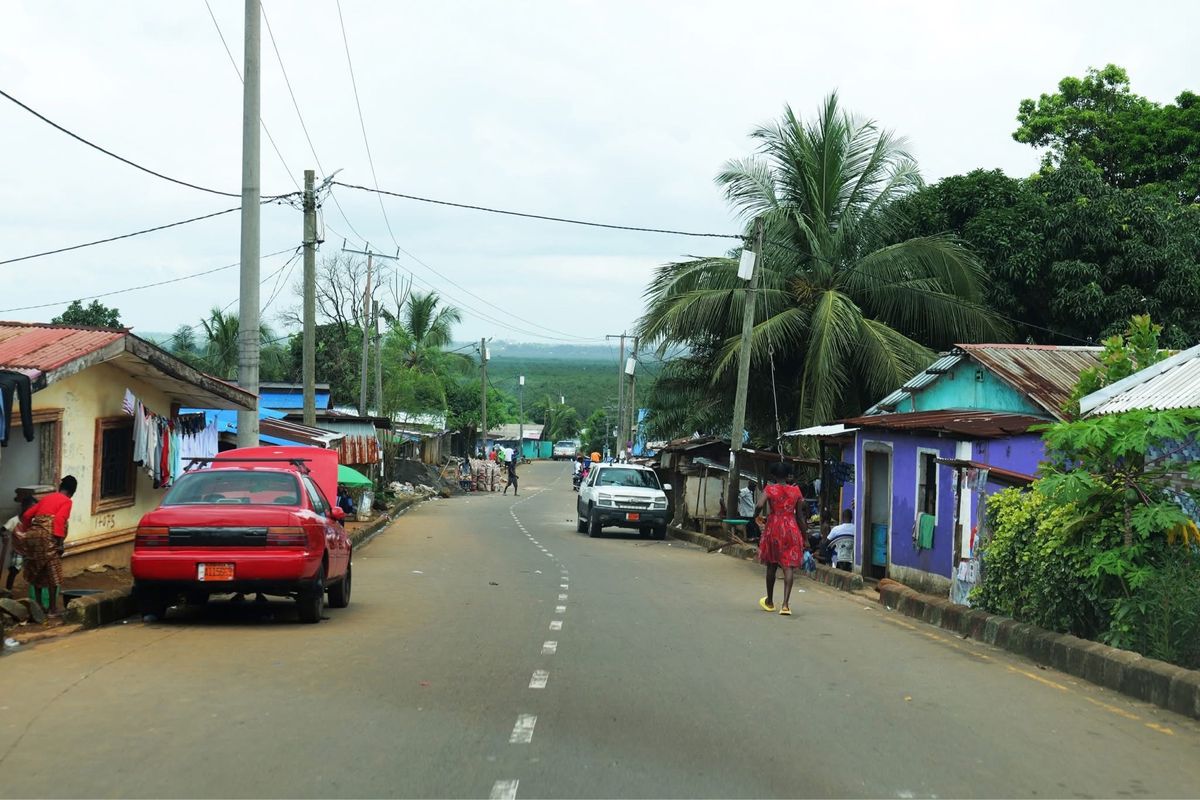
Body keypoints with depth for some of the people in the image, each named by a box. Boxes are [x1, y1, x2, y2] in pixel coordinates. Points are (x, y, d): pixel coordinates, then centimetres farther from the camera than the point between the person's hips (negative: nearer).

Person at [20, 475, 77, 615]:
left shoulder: (47, 498, 23)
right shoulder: (66, 501, 4)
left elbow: (27, 515, 20)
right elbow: (60, 519, -13)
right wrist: (59, 540, -15)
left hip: (32, 535, 7)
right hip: (48, 536, -6)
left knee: (36, 571, 16)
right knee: (52, 572, 2)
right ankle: (53, 608, 4)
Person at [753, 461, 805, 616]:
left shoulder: (769, 489, -4)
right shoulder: (796, 491, 4)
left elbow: (760, 505, -20)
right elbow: (799, 515, 7)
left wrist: (755, 515, 1)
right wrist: (802, 535, 17)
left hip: (773, 528, 0)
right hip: (792, 530, 0)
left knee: (772, 565, 15)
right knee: (789, 566, -4)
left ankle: (770, 602, 29)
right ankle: (786, 604, -16)